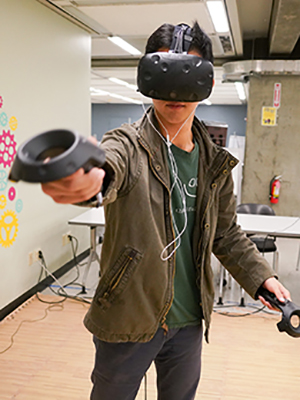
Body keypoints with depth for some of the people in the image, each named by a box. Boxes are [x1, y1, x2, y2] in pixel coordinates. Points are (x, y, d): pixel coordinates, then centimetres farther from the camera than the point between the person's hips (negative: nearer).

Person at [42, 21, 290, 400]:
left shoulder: (215, 160, 1)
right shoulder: (129, 144, -14)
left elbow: (226, 233, 12)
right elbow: (108, 159, -40)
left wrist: (261, 276, 1)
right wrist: (89, 177, -63)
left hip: (190, 320, 4)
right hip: (129, 320, -3)